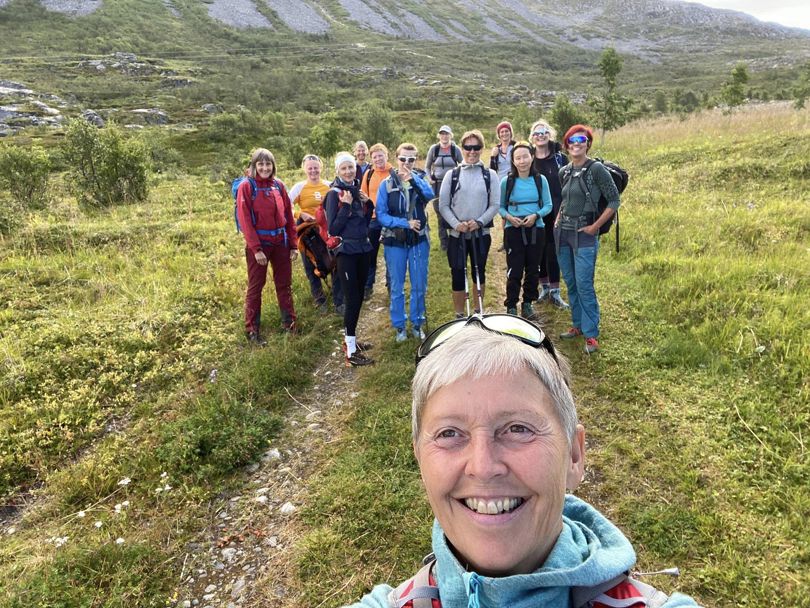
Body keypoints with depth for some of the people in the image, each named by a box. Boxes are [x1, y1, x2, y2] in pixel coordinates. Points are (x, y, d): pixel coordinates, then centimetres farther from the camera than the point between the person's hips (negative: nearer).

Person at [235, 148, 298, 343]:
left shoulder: (278, 185, 7)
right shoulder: (246, 186, -7)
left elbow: (289, 216, 9)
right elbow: (244, 220, -12)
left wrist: (293, 244, 5)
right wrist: (256, 249, -17)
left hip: (280, 242, 5)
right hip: (258, 244, -4)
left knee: (284, 285, 12)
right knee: (255, 287, 4)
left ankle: (289, 324, 25)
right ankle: (252, 330, 13)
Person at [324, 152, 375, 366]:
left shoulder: (357, 190, 10)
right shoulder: (334, 194, -9)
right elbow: (332, 229, -14)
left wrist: (368, 204, -1)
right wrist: (346, 206, -19)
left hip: (363, 249, 7)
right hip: (346, 251, -7)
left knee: (359, 296, 12)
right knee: (352, 298, -8)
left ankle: (350, 339, 26)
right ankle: (351, 352, -3)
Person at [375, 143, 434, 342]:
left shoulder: (420, 179, 0)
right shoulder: (387, 184, -3)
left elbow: (430, 195, -23)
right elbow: (381, 215, -9)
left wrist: (412, 178, -36)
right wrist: (405, 223, -18)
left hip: (419, 241, 1)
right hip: (395, 243, -1)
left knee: (419, 286, 10)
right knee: (397, 287, 9)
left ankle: (417, 323, 27)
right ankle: (399, 326, 24)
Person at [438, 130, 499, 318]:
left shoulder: (490, 175, 2)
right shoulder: (452, 175, 1)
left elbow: (495, 205, -2)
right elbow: (443, 205, -1)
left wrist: (479, 222, -15)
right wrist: (456, 223, -15)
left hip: (481, 234, 1)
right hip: (457, 234, -1)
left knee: (479, 273, 14)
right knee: (458, 275, 2)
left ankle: (478, 312, 29)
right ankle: (459, 315, 15)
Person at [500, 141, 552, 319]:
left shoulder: (540, 180, 0)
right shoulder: (507, 181, -2)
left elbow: (548, 205, 2)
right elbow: (500, 206, 3)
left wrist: (535, 215, -16)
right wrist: (508, 217, -16)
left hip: (536, 230, 2)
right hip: (513, 231, -2)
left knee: (533, 270, 10)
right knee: (514, 271, -3)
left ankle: (527, 304, 26)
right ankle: (511, 307, 10)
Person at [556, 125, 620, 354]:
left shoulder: (596, 169, -9)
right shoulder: (564, 172, 10)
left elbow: (614, 201, -9)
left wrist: (595, 226, -12)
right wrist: (558, 218, 11)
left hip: (584, 234, -6)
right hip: (562, 232, 7)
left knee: (584, 285, -9)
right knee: (570, 283, 12)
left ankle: (591, 335, 0)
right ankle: (578, 325, 25)